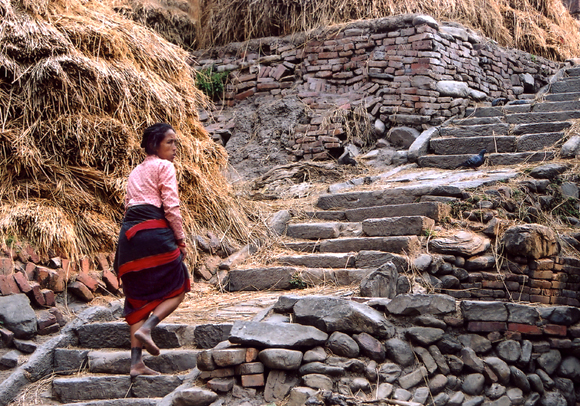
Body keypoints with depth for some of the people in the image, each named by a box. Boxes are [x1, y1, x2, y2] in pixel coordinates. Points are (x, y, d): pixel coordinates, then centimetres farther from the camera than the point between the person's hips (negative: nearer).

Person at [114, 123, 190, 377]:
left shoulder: (135, 172, 25)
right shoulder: (164, 166, 1)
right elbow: (171, 207, -7)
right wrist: (181, 239, 0)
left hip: (129, 234, 8)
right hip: (154, 232, -8)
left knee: (139, 296, 8)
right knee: (177, 289, 5)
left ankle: (136, 362, 3)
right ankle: (146, 328, -18)